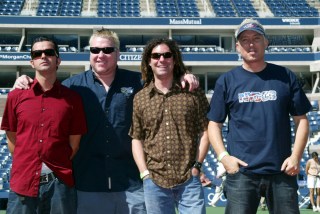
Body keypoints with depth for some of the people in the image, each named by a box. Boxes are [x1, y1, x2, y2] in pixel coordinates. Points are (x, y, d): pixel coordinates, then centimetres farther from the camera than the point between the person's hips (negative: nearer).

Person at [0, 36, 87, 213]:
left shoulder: (72, 98, 3)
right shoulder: (16, 96, 5)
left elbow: (74, 144, 6)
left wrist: (58, 169, 4)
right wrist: (26, 165, 8)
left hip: (60, 184, 0)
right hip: (23, 184, 1)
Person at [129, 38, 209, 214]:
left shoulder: (193, 93, 3)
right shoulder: (140, 98, 7)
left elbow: (205, 131, 4)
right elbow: (136, 139, 7)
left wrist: (197, 166, -3)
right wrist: (144, 173, -1)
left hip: (189, 180, -1)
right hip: (154, 181, 1)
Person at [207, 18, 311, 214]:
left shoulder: (285, 77, 9)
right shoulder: (227, 81, 7)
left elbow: (301, 119, 9)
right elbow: (214, 124, 8)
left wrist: (296, 156, -3)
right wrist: (223, 156, -7)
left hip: (282, 171, 1)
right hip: (241, 171, -1)